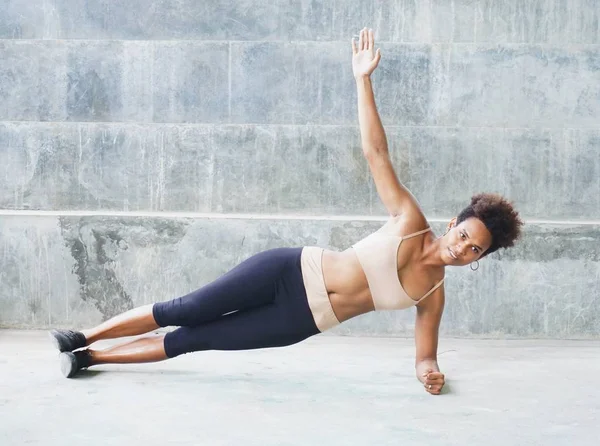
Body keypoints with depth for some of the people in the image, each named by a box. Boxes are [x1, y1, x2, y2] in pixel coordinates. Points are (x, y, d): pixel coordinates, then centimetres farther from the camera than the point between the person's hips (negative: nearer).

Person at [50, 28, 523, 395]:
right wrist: (363, 78, -15)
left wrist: (430, 370, -15)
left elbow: (425, 352, 9)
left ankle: (91, 357, 12)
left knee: (194, 339, 0)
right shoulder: (410, 220, -6)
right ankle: (83, 338, 11)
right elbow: (375, 152, -9)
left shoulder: (433, 293, 1)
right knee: (185, 311, -6)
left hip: (301, 321, 2)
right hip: (289, 271, -2)